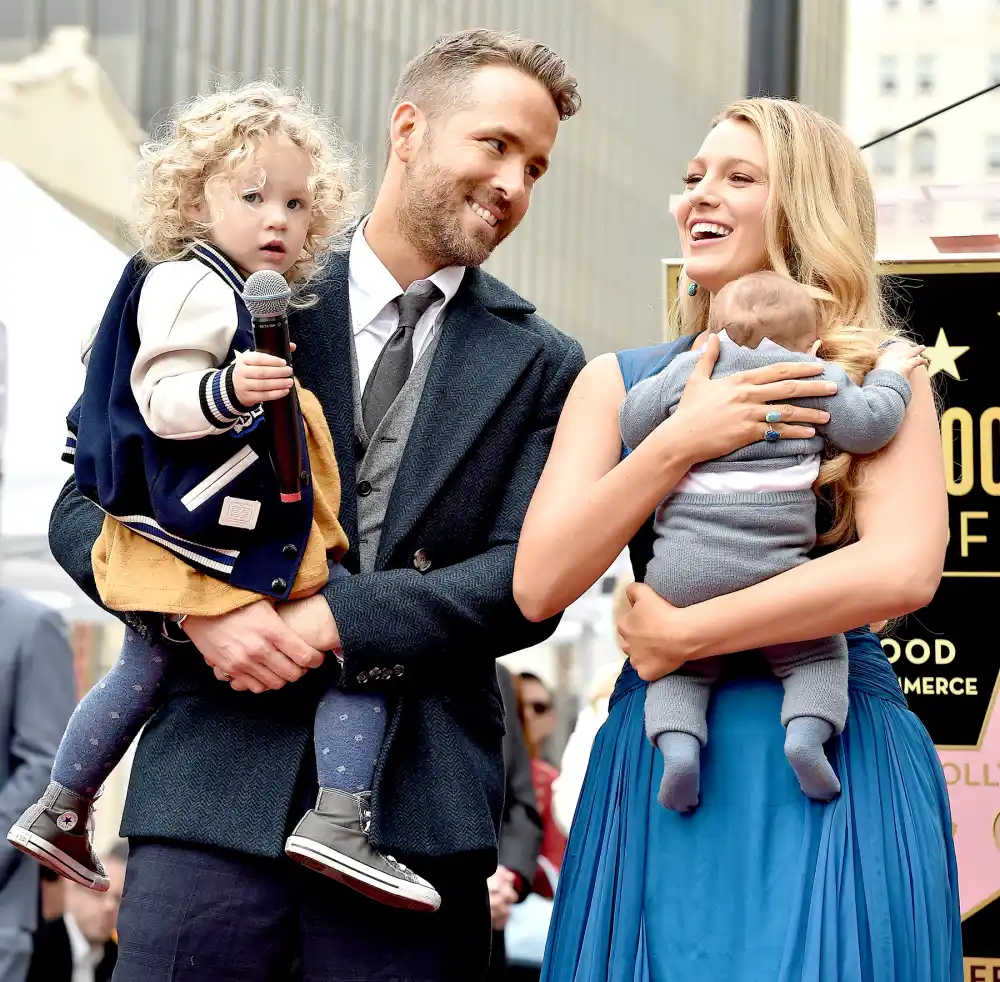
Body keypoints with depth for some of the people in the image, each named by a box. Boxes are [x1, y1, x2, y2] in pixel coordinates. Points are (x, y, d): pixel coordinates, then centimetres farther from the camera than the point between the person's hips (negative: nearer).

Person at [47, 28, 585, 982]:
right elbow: (87, 508, 7)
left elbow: (530, 583, -1)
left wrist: (337, 619, -13)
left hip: (418, 801, 0)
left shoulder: (542, 365, 9)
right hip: (219, 776, 0)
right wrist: (198, 608, -12)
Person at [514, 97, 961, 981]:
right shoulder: (619, 382, 10)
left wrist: (680, 633, -12)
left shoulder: (876, 379, 2)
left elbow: (902, 572, -14)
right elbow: (539, 586, -1)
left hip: (832, 767, -2)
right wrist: (682, 441, -10)